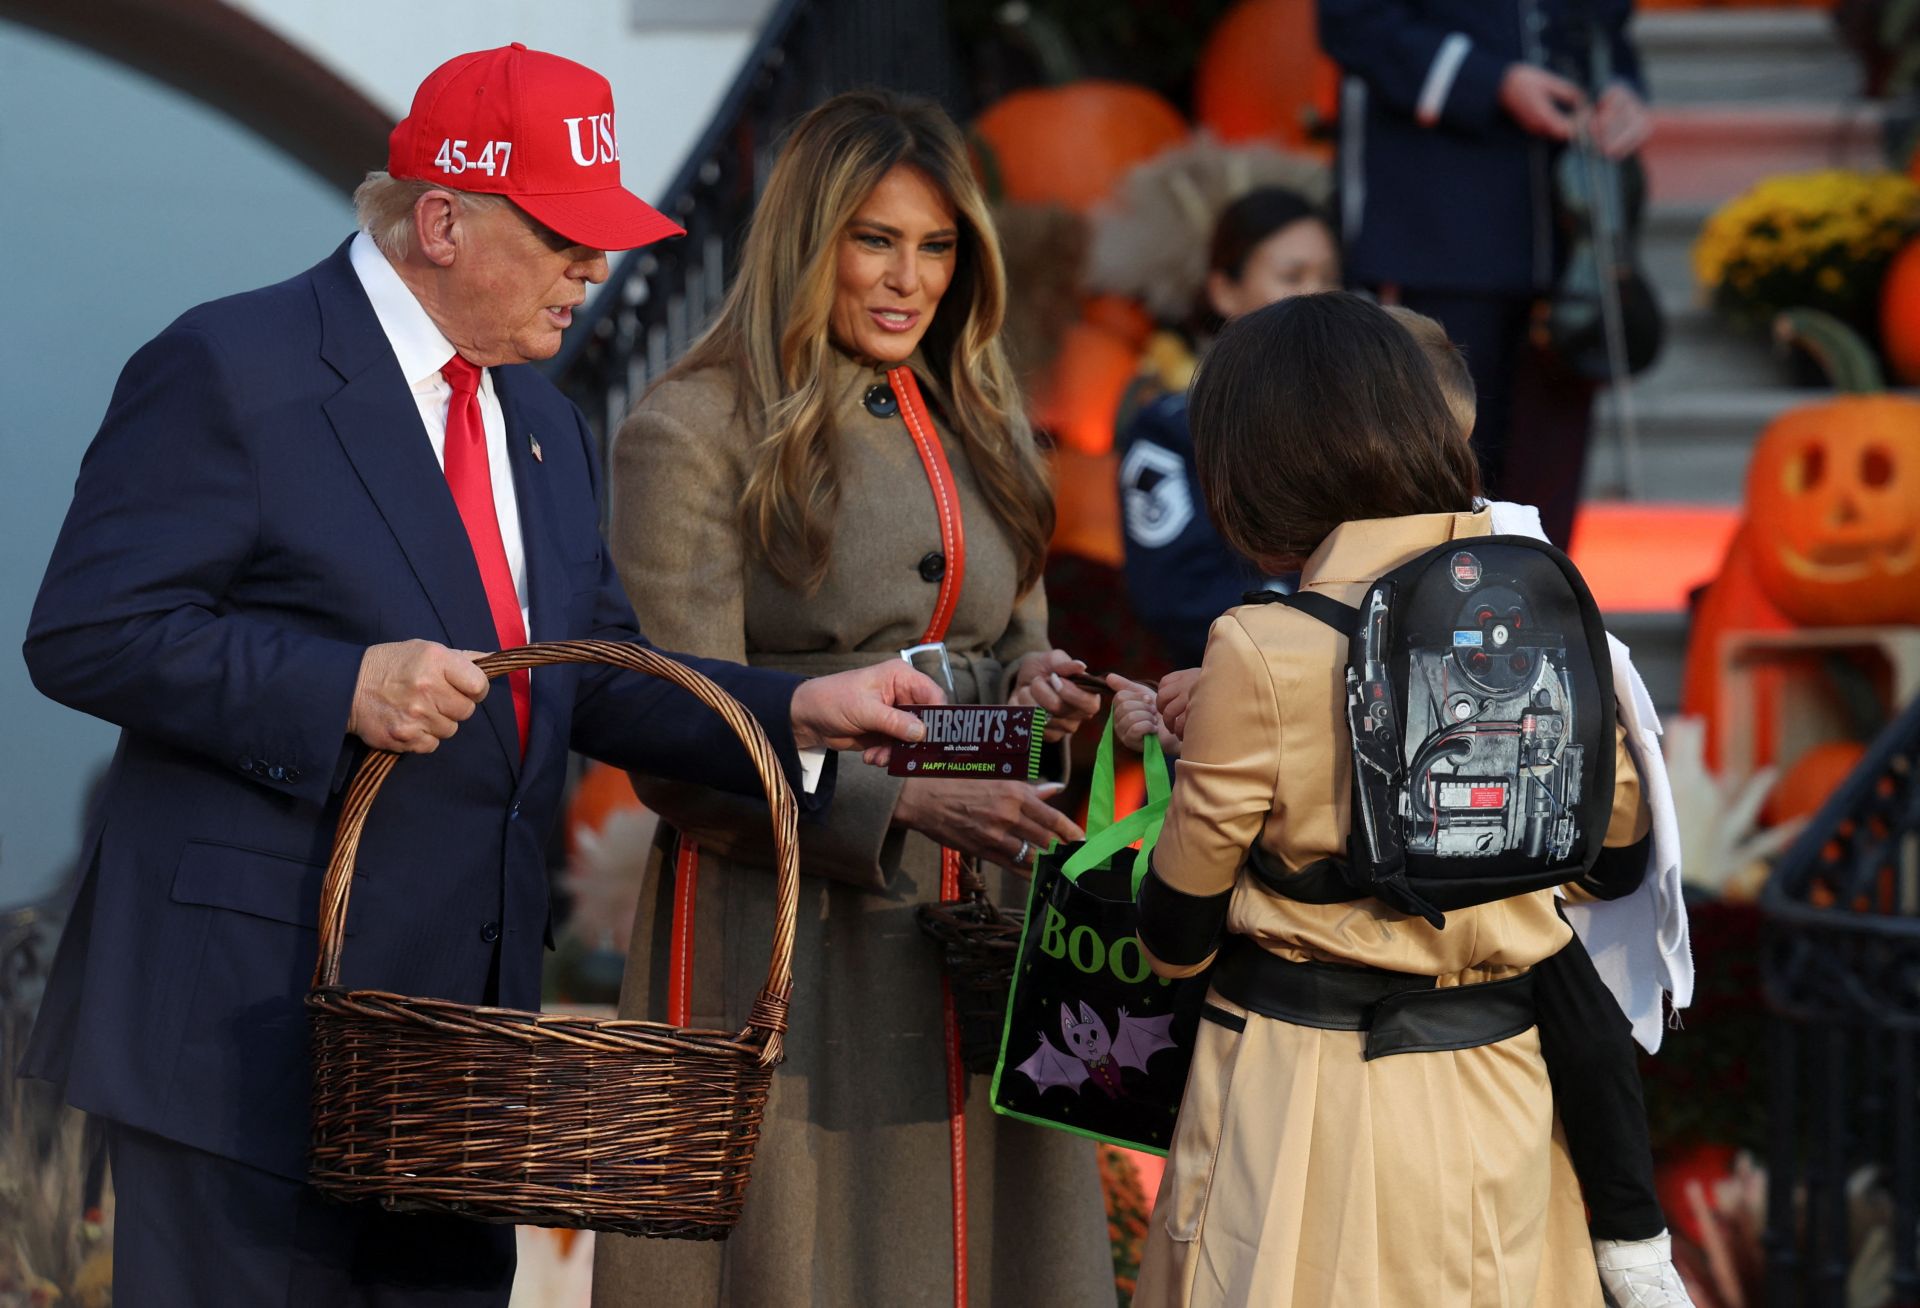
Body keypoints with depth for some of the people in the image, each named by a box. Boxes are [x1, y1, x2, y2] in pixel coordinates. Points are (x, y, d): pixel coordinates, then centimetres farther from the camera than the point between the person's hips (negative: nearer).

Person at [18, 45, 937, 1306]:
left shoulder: (544, 423, 18)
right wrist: (342, 690, -23)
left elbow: (597, 675, 18)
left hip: (465, 1019, 8)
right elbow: (86, 634, -14)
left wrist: (799, 713, 3)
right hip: (258, 1010, -8)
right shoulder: (232, 371, -9)